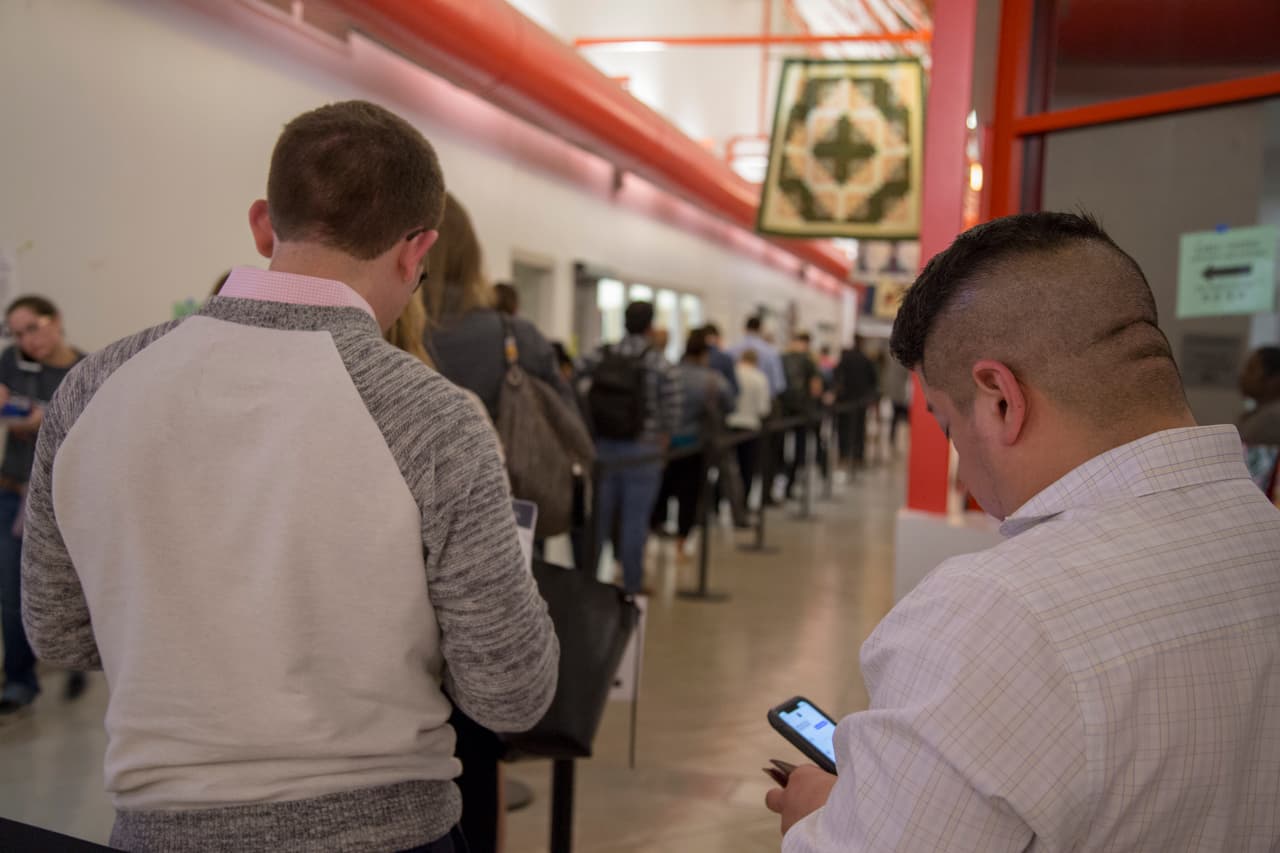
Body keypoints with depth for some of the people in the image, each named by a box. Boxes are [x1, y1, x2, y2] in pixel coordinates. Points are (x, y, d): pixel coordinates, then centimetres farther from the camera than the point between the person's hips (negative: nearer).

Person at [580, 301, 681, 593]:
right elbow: (671, 414, -8)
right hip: (641, 453, -3)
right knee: (635, 521, 4)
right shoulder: (663, 368, -8)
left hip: (599, 448, 3)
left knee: (598, 515, 13)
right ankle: (632, 586, 12)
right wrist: (662, 439, 9)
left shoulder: (597, 357, 1)